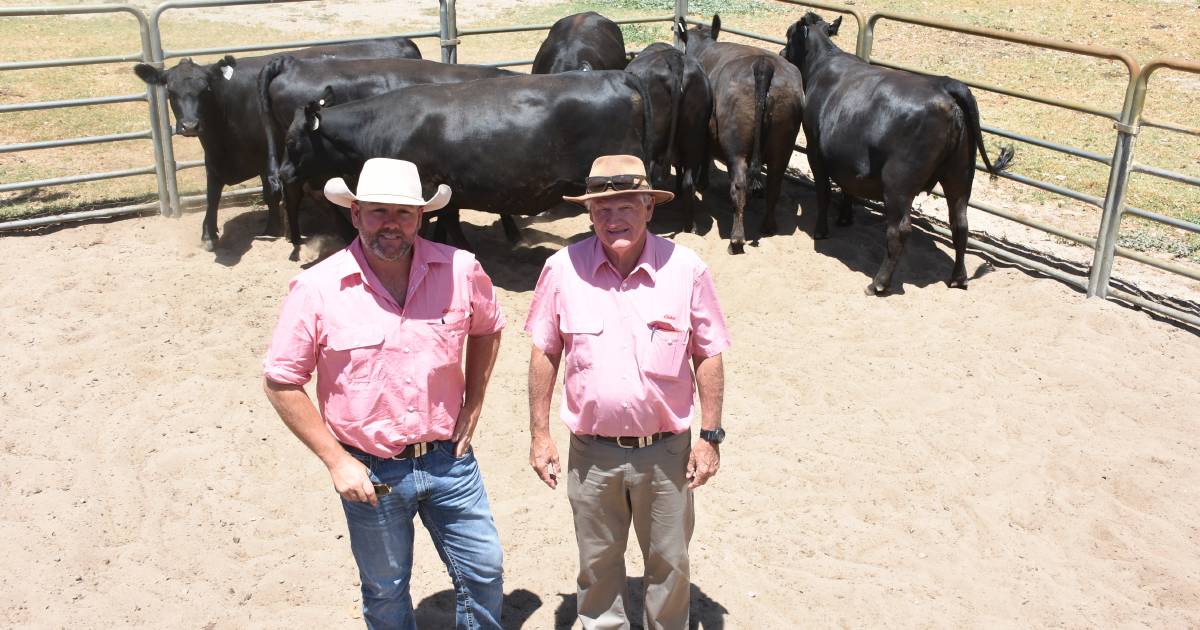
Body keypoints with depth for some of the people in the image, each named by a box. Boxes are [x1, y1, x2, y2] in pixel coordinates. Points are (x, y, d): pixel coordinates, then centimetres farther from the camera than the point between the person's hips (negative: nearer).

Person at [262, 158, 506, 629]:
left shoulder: (460, 271, -9)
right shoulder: (318, 289, -15)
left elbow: (488, 328, 11)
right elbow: (280, 382, -8)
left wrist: (472, 408, 6)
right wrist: (336, 461, -11)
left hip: (448, 460, 2)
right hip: (369, 472, -1)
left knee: (484, 573, 14)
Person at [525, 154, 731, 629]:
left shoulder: (685, 269, -9)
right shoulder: (563, 269, -8)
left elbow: (708, 356, -2)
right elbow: (544, 353, 1)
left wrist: (710, 437, -3)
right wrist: (540, 434, 1)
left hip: (666, 451, 0)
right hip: (592, 453, 1)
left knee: (669, 562, 17)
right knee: (597, 563, 19)